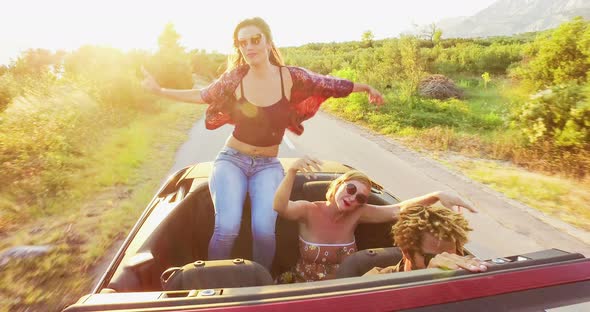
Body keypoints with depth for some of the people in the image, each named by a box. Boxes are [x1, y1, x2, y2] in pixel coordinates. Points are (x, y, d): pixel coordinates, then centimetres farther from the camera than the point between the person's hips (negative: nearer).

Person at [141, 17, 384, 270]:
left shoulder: (291, 77, -6)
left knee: (264, 230, -21)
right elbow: (203, 95, 11)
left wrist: (367, 88, 16)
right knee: (227, 228, -22)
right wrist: (159, 90, 12)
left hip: (268, 165, 0)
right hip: (232, 160, 0)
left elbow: (330, 85, 6)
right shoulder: (235, 77, -4)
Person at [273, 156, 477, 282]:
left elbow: (398, 210, -13)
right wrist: (292, 171, -50)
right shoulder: (308, 211, -15)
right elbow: (280, 207, -34)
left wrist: (437, 196, -26)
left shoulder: (357, 214, -7)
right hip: (303, 289, -2)